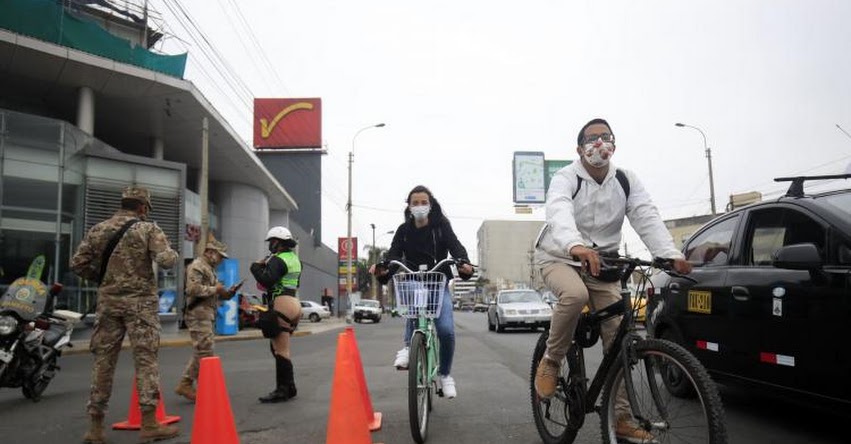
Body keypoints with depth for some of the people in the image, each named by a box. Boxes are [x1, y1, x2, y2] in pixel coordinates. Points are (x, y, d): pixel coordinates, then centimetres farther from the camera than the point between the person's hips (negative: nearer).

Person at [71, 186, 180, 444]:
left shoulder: (97, 230, 10)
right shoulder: (148, 229, -4)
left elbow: (77, 264, 8)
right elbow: (166, 261, -14)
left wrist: (102, 277, 18)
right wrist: (173, 254, 7)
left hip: (108, 301, 5)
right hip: (140, 302, -4)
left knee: (103, 360, 10)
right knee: (145, 359, -1)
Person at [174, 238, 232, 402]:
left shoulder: (209, 268, 22)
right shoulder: (197, 266, -11)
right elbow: (193, 289, -25)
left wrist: (225, 293, 8)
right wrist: (215, 289, -15)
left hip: (206, 316, 11)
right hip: (198, 316, -11)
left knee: (200, 353, 13)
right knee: (205, 353, -9)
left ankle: (185, 384, 18)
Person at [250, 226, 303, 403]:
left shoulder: (278, 260, -12)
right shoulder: (294, 259, 18)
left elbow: (266, 280, -24)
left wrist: (256, 267, -7)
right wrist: (266, 266, 15)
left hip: (282, 304, -10)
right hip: (292, 302, 10)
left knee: (281, 350, -7)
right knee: (278, 348, 17)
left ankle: (283, 390, -4)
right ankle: (288, 387, 21)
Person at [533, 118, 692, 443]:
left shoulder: (626, 181, -1)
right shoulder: (566, 178, -16)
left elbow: (647, 218, -15)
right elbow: (559, 213, -37)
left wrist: (671, 254, -33)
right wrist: (577, 246, -58)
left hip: (601, 262, 5)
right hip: (559, 257, -4)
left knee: (618, 338, -1)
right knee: (575, 294, -38)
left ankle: (621, 418, 10)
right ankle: (551, 362, -12)